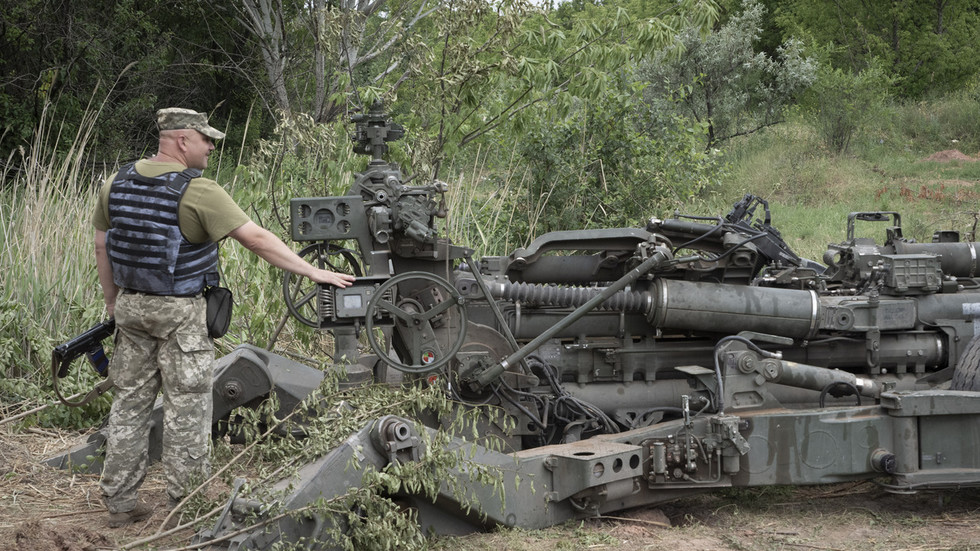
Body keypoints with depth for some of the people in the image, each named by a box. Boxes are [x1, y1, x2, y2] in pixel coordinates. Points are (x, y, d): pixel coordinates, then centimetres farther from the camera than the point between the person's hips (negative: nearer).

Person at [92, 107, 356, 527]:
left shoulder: (117, 183, 4)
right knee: (187, 405, 3)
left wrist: (113, 302, 22)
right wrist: (314, 273, -15)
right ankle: (187, 502, 9)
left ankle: (119, 500, 16)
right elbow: (257, 239, -18)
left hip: (131, 305, 6)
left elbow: (102, 246, 12)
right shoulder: (198, 191, -16)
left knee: (130, 400, 12)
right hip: (179, 312, -6)